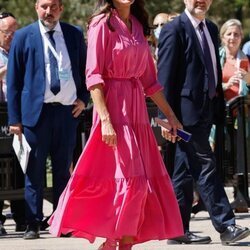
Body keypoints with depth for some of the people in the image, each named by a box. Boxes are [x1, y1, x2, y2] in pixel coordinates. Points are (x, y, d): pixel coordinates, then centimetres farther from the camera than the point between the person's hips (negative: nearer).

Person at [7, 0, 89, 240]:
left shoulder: (74, 34, 8)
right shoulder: (23, 37, 1)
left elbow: (85, 69, 18)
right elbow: (13, 80, 2)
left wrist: (83, 98, 4)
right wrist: (14, 118, -3)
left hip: (68, 111, 3)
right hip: (37, 111, -2)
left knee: (63, 169, 8)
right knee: (35, 171, 0)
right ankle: (33, 224, 4)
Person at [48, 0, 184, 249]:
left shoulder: (137, 25, 14)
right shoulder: (102, 23, -7)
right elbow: (93, 75, -13)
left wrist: (170, 115, 18)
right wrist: (105, 120, -21)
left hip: (137, 108, 7)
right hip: (114, 108, -7)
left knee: (144, 185, 5)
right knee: (131, 182, -12)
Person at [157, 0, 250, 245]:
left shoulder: (211, 29, 16)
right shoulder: (174, 30, -10)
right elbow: (165, 76, -12)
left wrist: (219, 106, 15)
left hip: (206, 111, 8)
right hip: (188, 110, -8)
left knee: (185, 171, 11)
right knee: (205, 167, -7)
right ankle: (226, 226, -6)